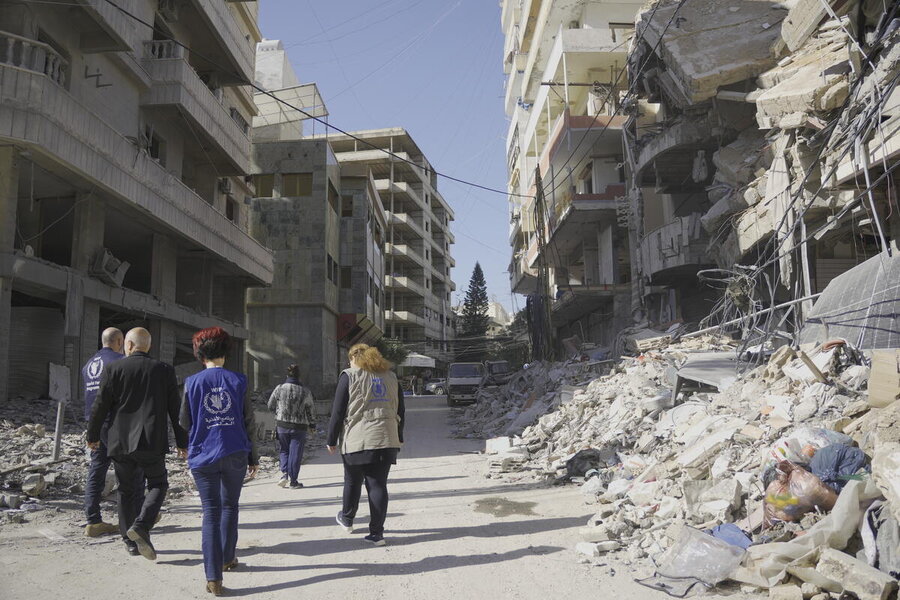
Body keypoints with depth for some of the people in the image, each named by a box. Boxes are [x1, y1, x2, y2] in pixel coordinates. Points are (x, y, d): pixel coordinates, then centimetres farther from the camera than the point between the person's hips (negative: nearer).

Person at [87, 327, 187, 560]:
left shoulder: (113, 369, -1)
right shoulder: (164, 371, 1)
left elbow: (100, 406, -1)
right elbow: (175, 409, 2)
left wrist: (93, 436, 14)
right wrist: (182, 442, 9)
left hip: (120, 442, 1)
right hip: (151, 442, -1)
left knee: (127, 490, 13)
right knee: (158, 484, 12)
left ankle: (130, 540, 17)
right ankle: (141, 525, -10)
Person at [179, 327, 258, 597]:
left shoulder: (192, 382, -3)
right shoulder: (238, 381, -1)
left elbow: (184, 422, 3)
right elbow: (248, 421, 1)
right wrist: (253, 458, 8)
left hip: (203, 455, -1)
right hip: (235, 453, 1)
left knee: (211, 512, 2)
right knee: (230, 506, 20)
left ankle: (213, 578, -5)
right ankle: (227, 558, 34)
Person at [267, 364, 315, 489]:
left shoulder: (279, 389, -4)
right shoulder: (305, 392, -5)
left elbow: (270, 406, 7)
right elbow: (311, 411, 3)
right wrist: (311, 425, 18)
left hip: (282, 425, 1)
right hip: (299, 427, -1)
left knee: (284, 450, 18)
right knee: (295, 453, 5)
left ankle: (284, 473, -1)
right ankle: (293, 481, 9)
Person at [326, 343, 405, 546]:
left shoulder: (349, 376, 1)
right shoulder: (391, 376, 15)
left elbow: (338, 411, -2)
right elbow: (400, 410, 17)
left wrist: (332, 440, 4)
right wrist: (398, 439, 23)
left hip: (357, 440, -3)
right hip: (386, 440, 3)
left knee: (352, 482, 15)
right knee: (378, 484, 3)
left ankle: (347, 519, 34)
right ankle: (377, 533, 1)